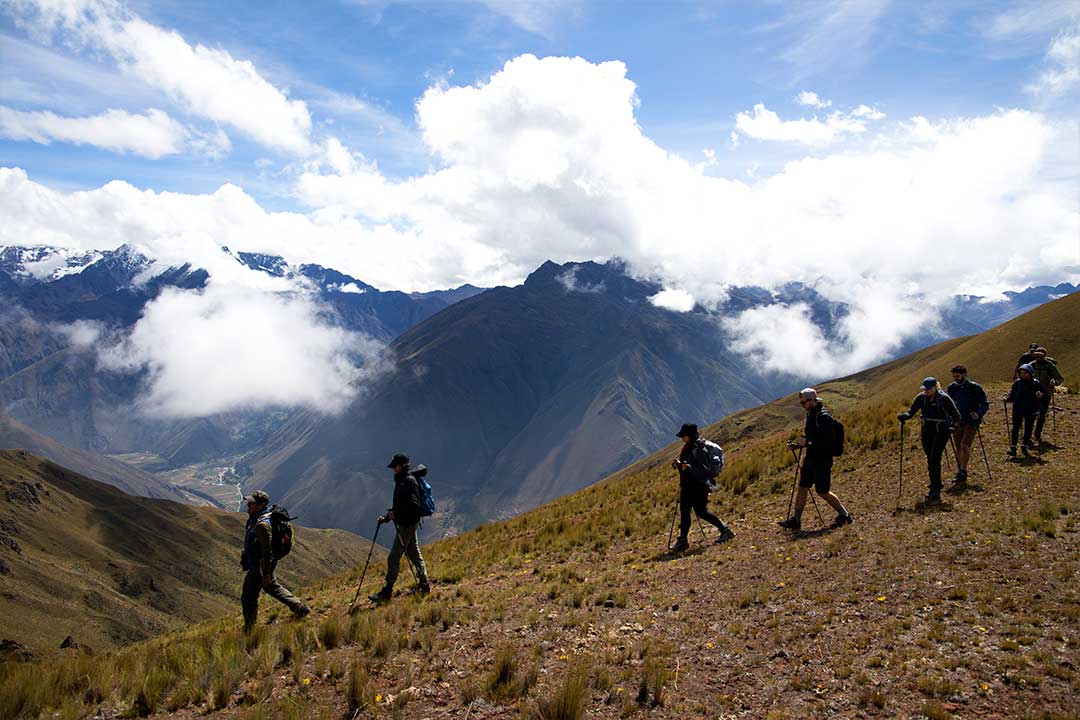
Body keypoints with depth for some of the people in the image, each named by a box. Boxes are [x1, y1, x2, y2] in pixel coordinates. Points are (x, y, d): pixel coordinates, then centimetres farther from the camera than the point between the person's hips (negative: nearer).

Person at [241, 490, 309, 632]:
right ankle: (300, 607, 27)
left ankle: (248, 632, 19)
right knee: (273, 587, 23)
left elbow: (267, 551, -27)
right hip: (256, 563, 10)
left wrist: (266, 574, -24)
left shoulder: (262, 524, -28)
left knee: (248, 597, 4)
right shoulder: (255, 518, 5)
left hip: (259, 567, -10)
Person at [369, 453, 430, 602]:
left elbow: (414, 505, -23)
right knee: (415, 555, 14)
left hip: (408, 524, -10)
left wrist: (396, 513, -21)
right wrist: (387, 517, 13)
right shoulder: (401, 481, 16)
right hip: (404, 524, 10)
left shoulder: (409, 481, -14)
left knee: (393, 558, -6)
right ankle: (424, 585, 20)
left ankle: (387, 592, -2)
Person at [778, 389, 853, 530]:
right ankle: (796, 520, 11)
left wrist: (808, 442, -25)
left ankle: (845, 516, 19)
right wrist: (797, 444, 7)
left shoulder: (824, 417, -19)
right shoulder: (810, 414, 10)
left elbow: (828, 442, -24)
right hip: (810, 458, 9)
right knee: (802, 488, 7)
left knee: (823, 492, 1)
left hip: (822, 461, -9)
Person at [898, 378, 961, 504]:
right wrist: (904, 416, -22)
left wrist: (952, 425, -27)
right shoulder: (921, 397, -1)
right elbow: (911, 412, 0)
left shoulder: (944, 398, -13)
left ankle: (935, 493, -11)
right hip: (927, 432, 5)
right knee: (930, 460, 9)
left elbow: (956, 415, -9)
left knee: (934, 459, -14)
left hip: (941, 432, -5)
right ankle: (936, 488, 24)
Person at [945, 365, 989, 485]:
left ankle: (963, 471, -7)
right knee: (958, 448, 7)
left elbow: (985, 404, -3)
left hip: (971, 422, -4)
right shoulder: (952, 388, 4)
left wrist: (979, 414, -20)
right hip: (958, 422, 4)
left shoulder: (975, 387, -7)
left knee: (965, 446, -19)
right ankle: (959, 472, 17)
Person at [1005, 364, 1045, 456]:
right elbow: (1012, 393, 7)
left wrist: (1040, 395, -21)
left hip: (1031, 410, 0)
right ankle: (1013, 448, -3)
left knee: (1028, 428, 9)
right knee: (1015, 428, -4)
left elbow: (1043, 393, 2)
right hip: (1018, 408, 0)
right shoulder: (1017, 383, 0)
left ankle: (1024, 447, 24)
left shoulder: (1036, 383, -3)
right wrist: (1007, 398, -12)